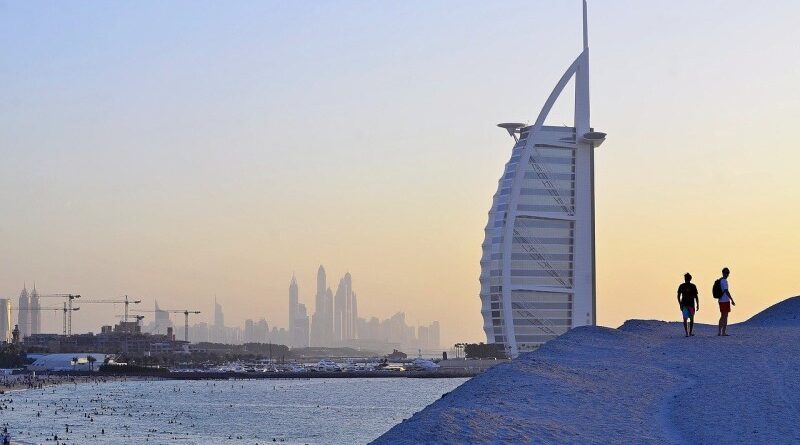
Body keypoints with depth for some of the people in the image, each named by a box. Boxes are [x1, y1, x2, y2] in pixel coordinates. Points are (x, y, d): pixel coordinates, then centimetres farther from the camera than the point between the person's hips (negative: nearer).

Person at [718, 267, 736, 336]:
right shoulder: (724, 281, -14)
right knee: (725, 317, -4)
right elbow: (726, 291, -20)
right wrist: (732, 300, -18)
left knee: (722, 316, 14)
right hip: (725, 301, -9)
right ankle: (724, 332, -3)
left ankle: (719, 332, 13)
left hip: (721, 301, 9)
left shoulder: (719, 280, 14)